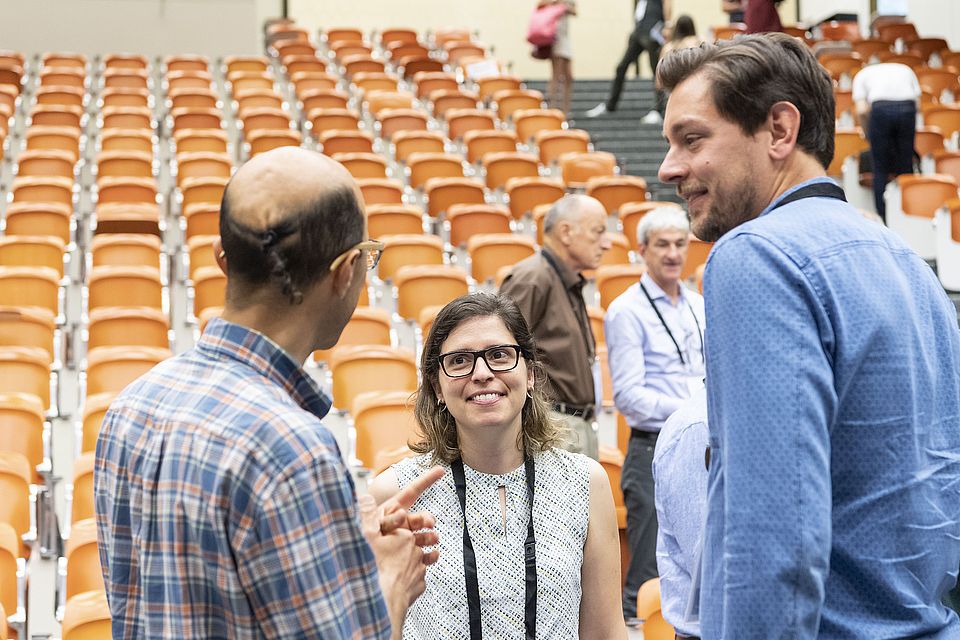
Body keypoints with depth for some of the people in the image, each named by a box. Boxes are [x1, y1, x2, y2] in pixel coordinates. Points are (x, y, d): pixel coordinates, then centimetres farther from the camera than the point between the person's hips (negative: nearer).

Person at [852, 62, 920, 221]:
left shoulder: (862, 74, 25)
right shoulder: (906, 70, 32)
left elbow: (861, 110, 9)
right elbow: (917, 101, 17)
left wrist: (868, 133, 22)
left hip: (881, 108, -2)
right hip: (907, 109, 2)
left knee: (880, 170, 8)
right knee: (906, 166, 13)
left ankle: (883, 217, 8)